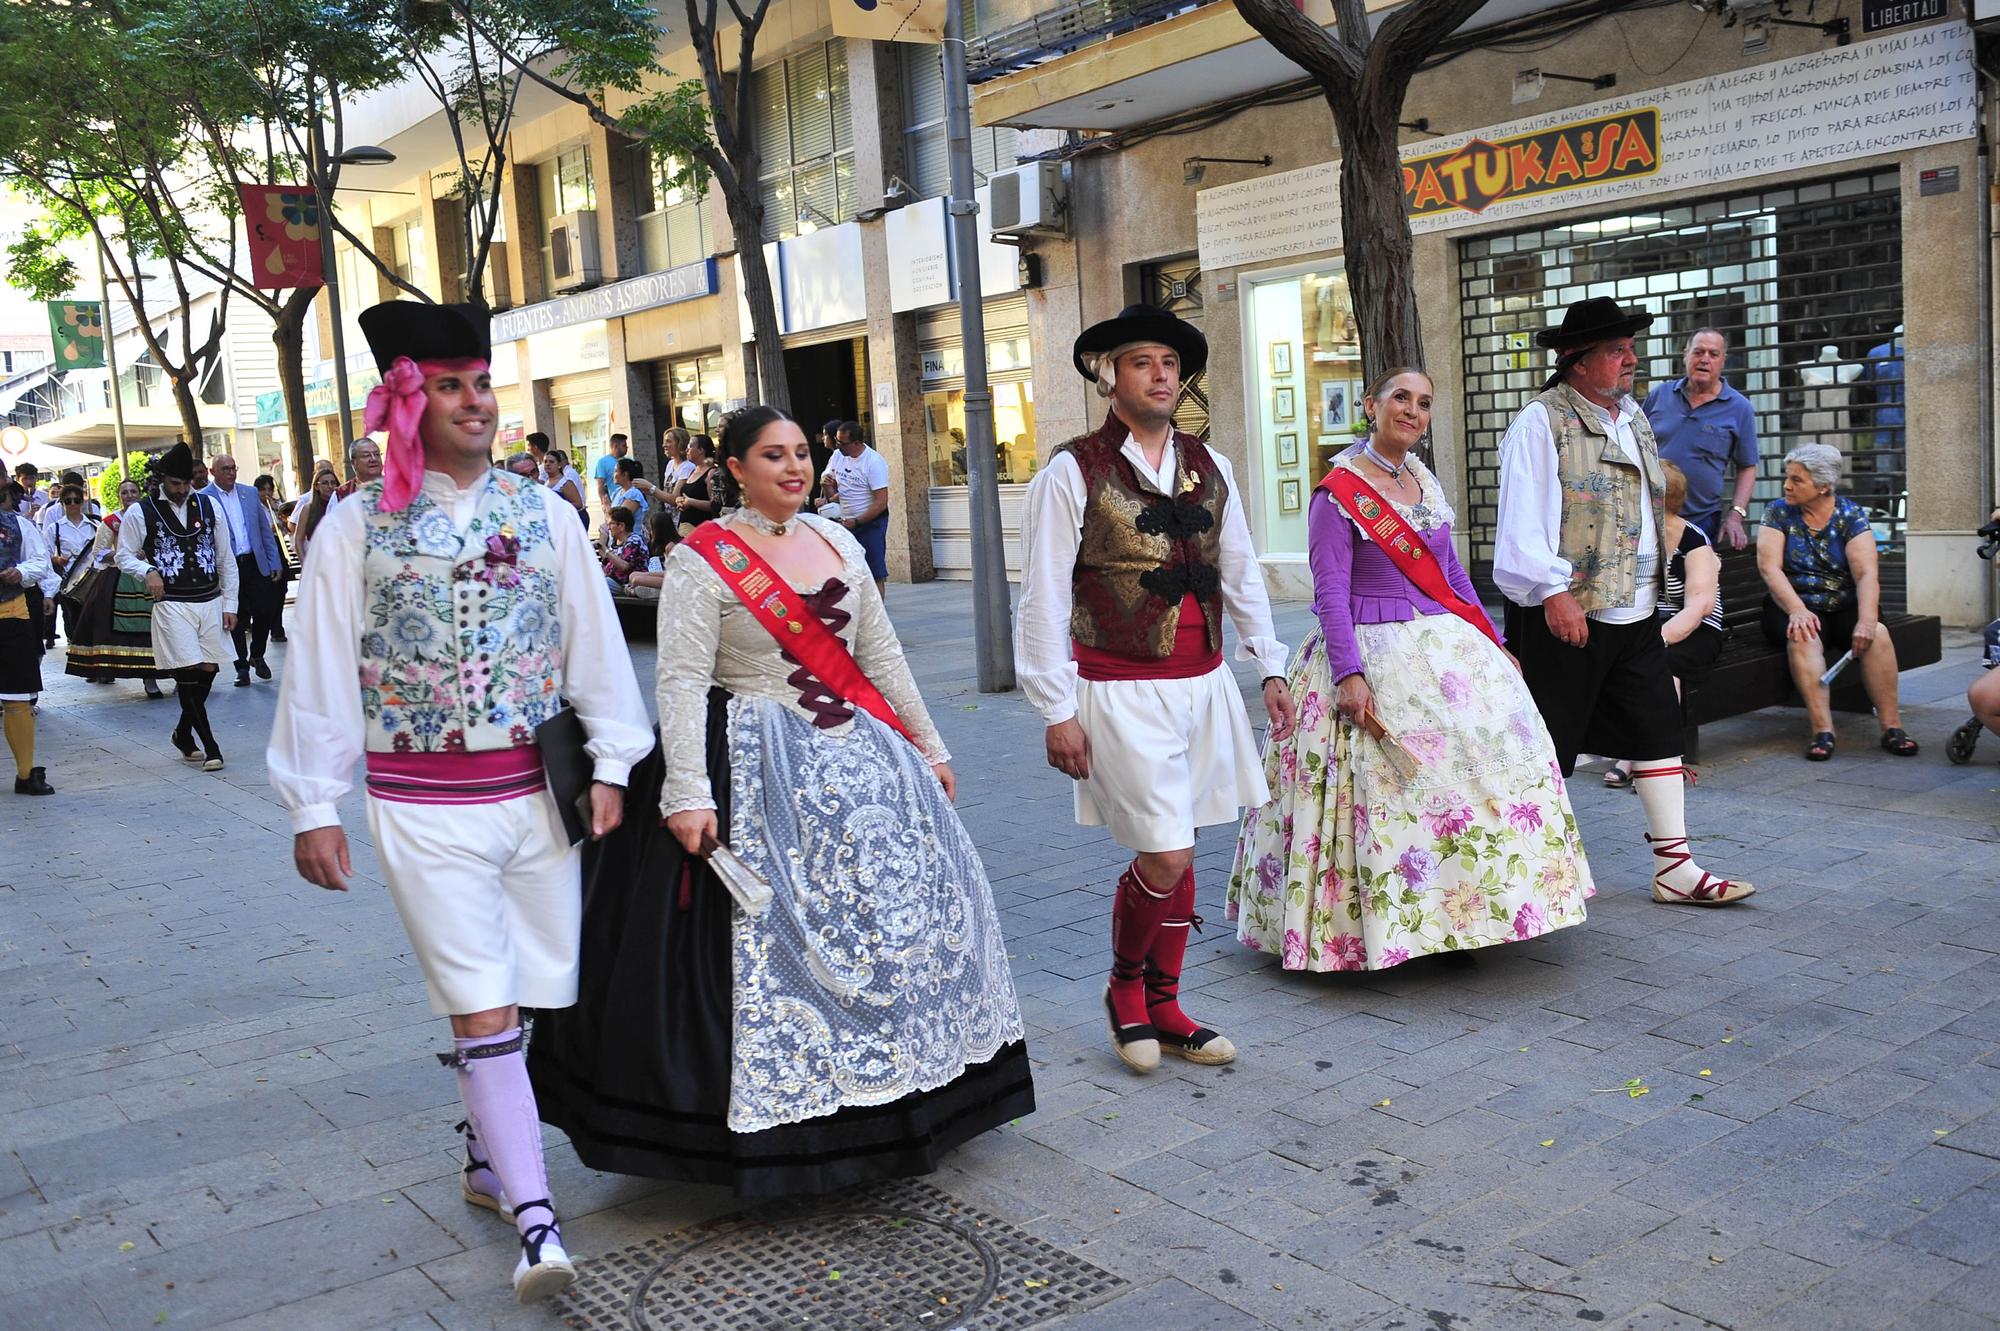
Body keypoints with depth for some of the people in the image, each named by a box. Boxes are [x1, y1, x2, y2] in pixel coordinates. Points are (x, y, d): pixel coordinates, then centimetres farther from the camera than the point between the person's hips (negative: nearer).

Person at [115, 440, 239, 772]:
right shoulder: (141, 513, -2)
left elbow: (226, 558, 11)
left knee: (208, 670, 7)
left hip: (210, 601, 4)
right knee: (188, 673, -10)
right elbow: (124, 556, 5)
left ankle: (184, 733, 28)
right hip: (172, 605, -4)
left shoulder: (209, 506, 7)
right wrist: (147, 571, -17)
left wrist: (230, 604, 8)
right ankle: (210, 747, -7)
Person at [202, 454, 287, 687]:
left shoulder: (250, 493, 10)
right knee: (236, 619, 3)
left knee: (266, 611, 0)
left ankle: (257, 655, 24)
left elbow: (265, 530, 12)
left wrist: (275, 562, 7)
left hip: (256, 563, 3)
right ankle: (241, 666, 15)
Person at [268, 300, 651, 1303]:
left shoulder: (540, 513, 5)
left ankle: (487, 1157, 35)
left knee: (523, 998, 12)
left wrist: (609, 765, 2)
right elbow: (321, 670, -1)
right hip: (424, 804, -3)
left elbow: (594, 639, 6)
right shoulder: (357, 526, -1)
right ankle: (536, 1223, -3)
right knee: (484, 1012, -5)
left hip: (536, 793, 3)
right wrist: (314, 806, -3)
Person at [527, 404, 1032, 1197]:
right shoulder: (702, 560, -8)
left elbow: (881, 655, 15)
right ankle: (778, 1119, 11)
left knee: (912, 903, 11)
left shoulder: (836, 542, 10)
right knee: (776, 937, -6)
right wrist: (686, 794, -22)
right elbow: (681, 682, -14)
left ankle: (880, 1097, 29)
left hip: (860, 759, 7)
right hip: (760, 772, -7)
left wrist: (927, 746, 15)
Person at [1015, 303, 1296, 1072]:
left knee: (1176, 854, 12)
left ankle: (1163, 1008, 27)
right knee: (1165, 857, -7)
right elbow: (1043, 600, -9)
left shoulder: (1209, 468, 10)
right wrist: (1057, 711, -11)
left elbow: (1241, 575, 16)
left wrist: (1270, 668, 12)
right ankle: (1125, 987, 21)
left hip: (1203, 686, 6)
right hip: (1123, 694, -5)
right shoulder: (1073, 473, -8)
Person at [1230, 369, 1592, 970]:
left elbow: (1452, 574, 18)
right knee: (1393, 788, -9)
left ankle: (1454, 915, 13)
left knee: (1485, 751, 3)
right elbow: (1330, 592, -13)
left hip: (1447, 647, 7)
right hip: (1376, 654, -7)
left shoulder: (1426, 482, 13)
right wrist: (1349, 674, -22)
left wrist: (1494, 643, 15)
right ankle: (1391, 922, 5)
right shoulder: (1338, 492, -9)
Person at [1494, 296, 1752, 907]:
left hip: (1634, 614, 8)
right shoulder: (1542, 422, -11)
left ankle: (1674, 868, 16)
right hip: (1565, 615, -8)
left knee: (1659, 734, 9)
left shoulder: (1633, 417, 16)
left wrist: (1655, 584, 21)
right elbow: (1523, 518, -19)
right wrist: (1552, 590, -26)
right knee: (1546, 746, 2)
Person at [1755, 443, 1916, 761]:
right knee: (1803, 637, -33)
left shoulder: (1850, 515, -1)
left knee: (1876, 634, -29)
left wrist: (1866, 620, -29)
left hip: (1845, 607, 1)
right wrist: (1797, 610, -27)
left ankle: (1891, 725, -23)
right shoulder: (1778, 512, 1)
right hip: (1793, 606, -1)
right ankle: (1822, 730, -36)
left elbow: (1867, 574, -11)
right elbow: (1769, 568, -11)